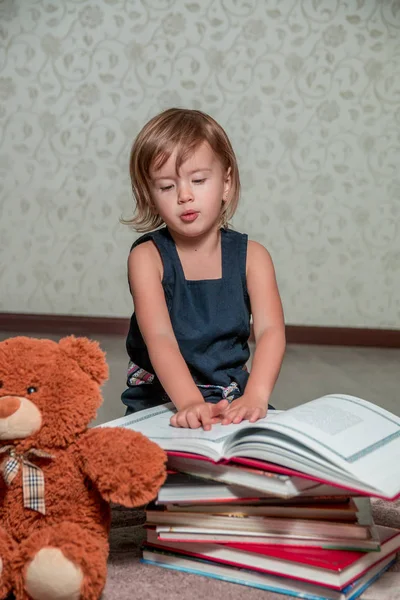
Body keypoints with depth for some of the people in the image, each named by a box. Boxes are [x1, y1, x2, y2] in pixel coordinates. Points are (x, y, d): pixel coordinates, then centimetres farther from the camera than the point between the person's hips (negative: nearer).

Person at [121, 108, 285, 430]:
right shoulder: (147, 257, -7)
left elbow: (271, 331, -14)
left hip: (231, 402, 2)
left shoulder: (251, 256, -1)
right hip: (159, 401, -2)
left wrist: (255, 396, -33)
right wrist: (190, 402, -38)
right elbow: (160, 339, -21)